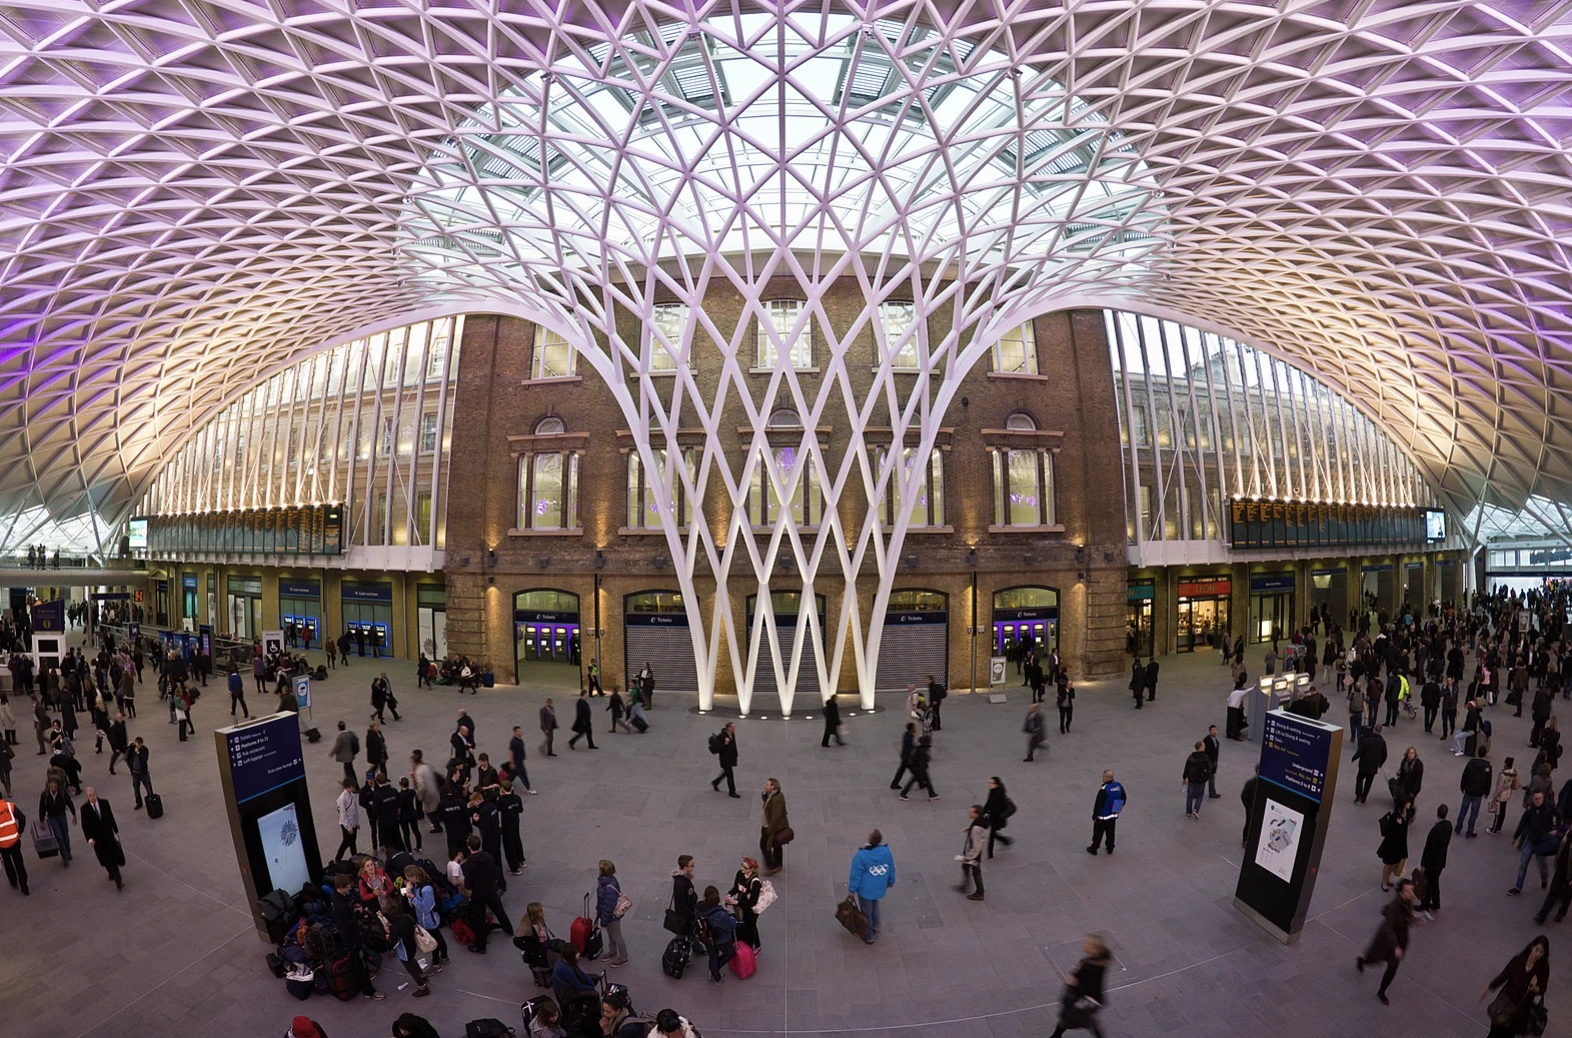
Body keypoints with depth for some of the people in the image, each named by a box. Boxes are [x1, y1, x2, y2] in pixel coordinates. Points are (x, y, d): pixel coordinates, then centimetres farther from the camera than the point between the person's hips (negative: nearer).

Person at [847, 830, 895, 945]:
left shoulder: (862, 856, -29)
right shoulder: (886, 852, -16)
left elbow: (856, 875, -18)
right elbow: (891, 870, 0)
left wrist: (852, 889, -4)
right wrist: (890, 882, 18)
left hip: (865, 889, -4)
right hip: (879, 888, 4)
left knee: (866, 912, 17)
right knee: (875, 908, 31)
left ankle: (869, 937, 33)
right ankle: (875, 928, 46)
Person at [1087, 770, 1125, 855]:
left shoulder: (1104, 789, -29)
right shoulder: (1119, 786, -9)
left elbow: (1098, 804, -23)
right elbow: (1124, 798, 7)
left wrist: (1094, 815, -11)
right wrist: (1119, 809, 21)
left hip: (1103, 817, -6)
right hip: (1114, 815, 6)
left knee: (1098, 833, 11)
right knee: (1110, 832, 23)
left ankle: (1093, 849, 24)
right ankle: (1110, 849, 35)